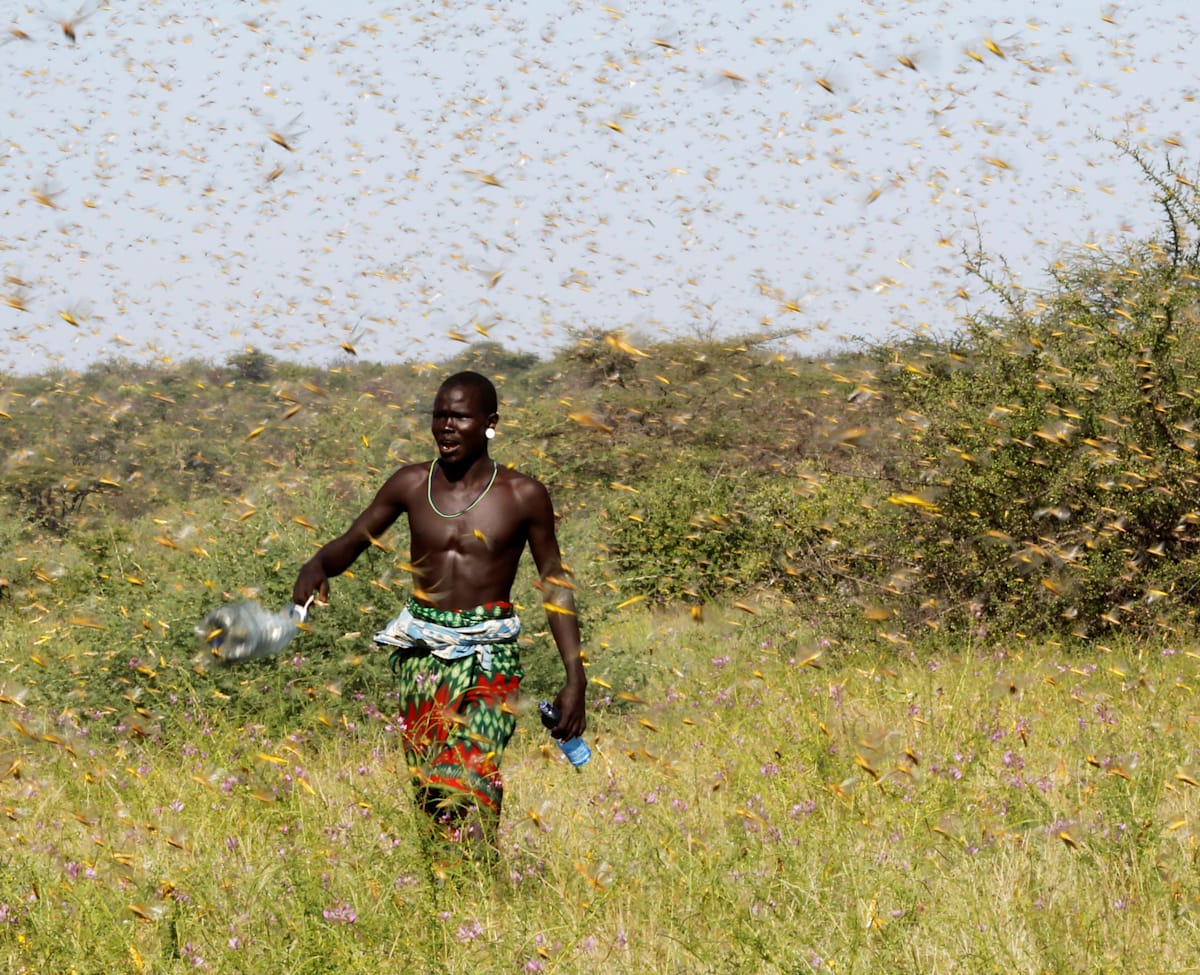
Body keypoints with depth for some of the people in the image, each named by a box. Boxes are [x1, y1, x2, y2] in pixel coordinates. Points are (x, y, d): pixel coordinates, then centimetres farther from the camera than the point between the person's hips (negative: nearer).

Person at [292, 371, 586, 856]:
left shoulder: (523, 495, -2)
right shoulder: (410, 484, 4)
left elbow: (554, 581, 5)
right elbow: (352, 541, 13)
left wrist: (575, 678, 2)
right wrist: (317, 565, -12)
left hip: (490, 655, -3)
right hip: (420, 652, 3)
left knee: (469, 783, -20)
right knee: (426, 785, 1)